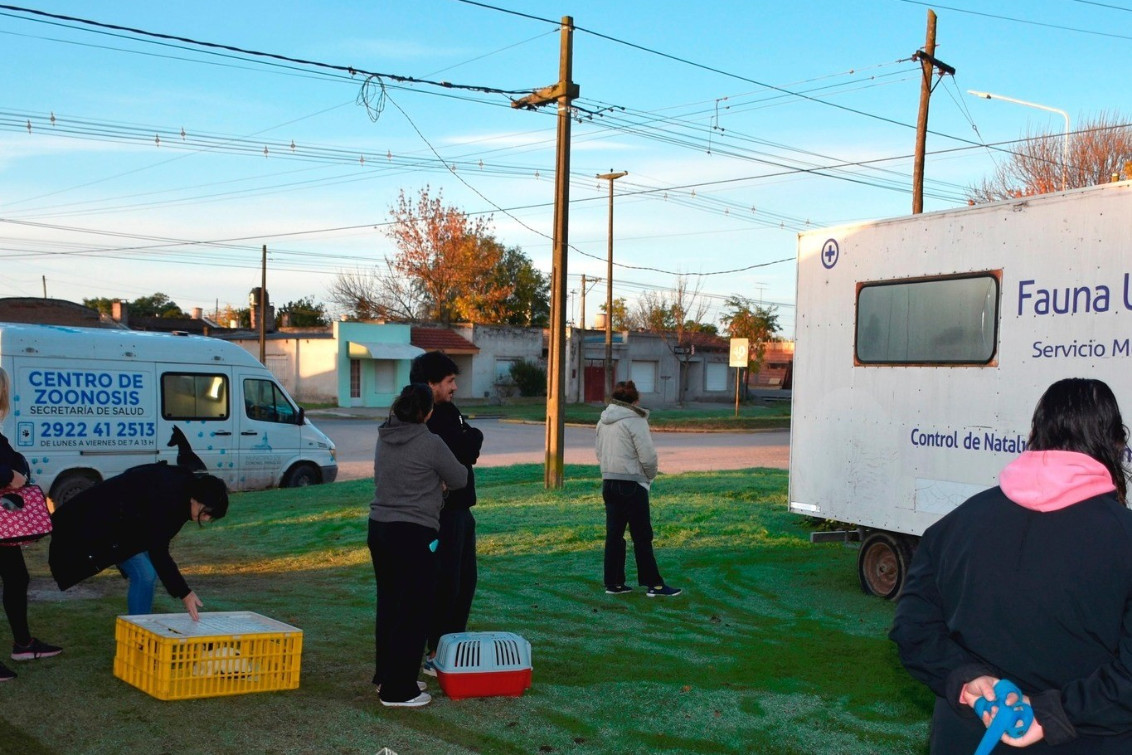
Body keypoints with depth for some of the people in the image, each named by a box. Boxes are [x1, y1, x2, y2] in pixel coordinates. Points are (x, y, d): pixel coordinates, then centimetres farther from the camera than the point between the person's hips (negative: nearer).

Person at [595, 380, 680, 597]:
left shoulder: (603, 421, 9)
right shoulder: (635, 421, -14)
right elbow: (648, 456, -16)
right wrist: (650, 475, 2)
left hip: (609, 483, 7)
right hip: (632, 485, -7)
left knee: (614, 535, 11)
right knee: (642, 536, 0)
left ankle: (614, 583, 15)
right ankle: (654, 584, 5)